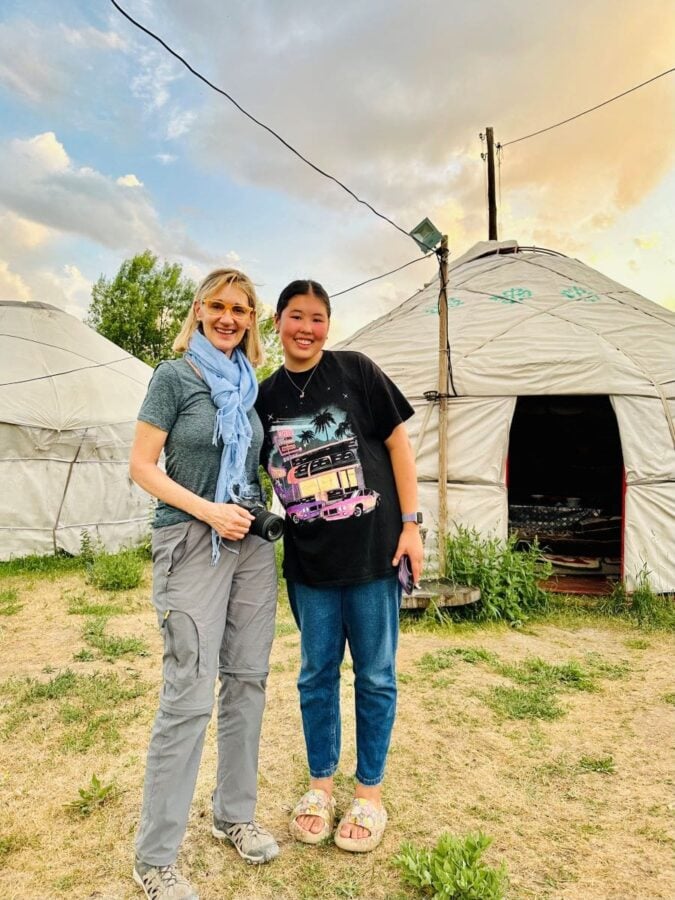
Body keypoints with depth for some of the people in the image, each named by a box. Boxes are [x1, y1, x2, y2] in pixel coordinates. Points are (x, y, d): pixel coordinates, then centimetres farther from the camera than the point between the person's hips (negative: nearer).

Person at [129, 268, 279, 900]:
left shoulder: (250, 385, 12)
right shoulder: (174, 375, -3)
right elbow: (142, 467, -7)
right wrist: (208, 510, -15)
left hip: (252, 544, 6)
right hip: (191, 543, -6)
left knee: (247, 682, 12)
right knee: (189, 696, -4)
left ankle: (235, 815, 32)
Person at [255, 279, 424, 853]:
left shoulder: (356, 371, -5)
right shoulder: (265, 397, 4)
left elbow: (398, 443, -3)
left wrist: (411, 523, -7)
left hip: (373, 551, -2)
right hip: (309, 560, 3)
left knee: (375, 675, 11)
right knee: (317, 675, 16)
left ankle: (370, 792, 31)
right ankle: (321, 784, 37)